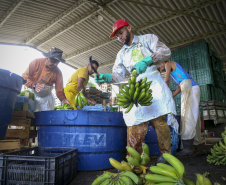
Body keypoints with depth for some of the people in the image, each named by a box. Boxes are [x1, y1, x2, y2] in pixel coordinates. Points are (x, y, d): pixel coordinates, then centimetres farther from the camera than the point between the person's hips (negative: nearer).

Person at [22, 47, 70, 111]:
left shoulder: (57, 72, -11)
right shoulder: (36, 62, -15)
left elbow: (59, 90, -10)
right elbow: (24, 77, -15)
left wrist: (63, 99, -30)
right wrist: (34, 85, -33)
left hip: (45, 98, 2)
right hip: (32, 92, -1)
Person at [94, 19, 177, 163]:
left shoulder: (147, 39, 10)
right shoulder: (122, 54, 21)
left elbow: (166, 51, -7)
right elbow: (118, 75, 11)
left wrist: (146, 61, -23)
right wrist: (106, 77, -11)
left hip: (154, 84, -3)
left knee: (159, 121, -8)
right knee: (135, 124, -6)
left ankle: (165, 155, 8)